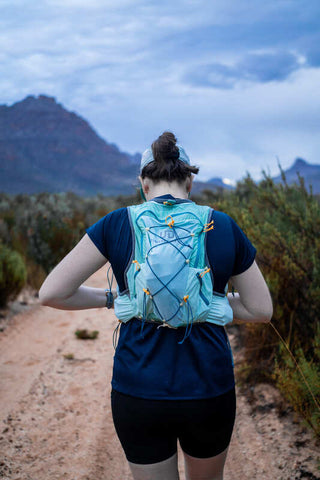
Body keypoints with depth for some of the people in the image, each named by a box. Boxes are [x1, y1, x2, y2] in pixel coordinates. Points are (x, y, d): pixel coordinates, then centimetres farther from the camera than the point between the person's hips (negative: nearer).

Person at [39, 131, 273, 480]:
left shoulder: (118, 224, -4)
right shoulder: (224, 227, -2)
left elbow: (51, 293, -5)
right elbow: (261, 310, 4)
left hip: (139, 392, 0)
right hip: (208, 392, 1)